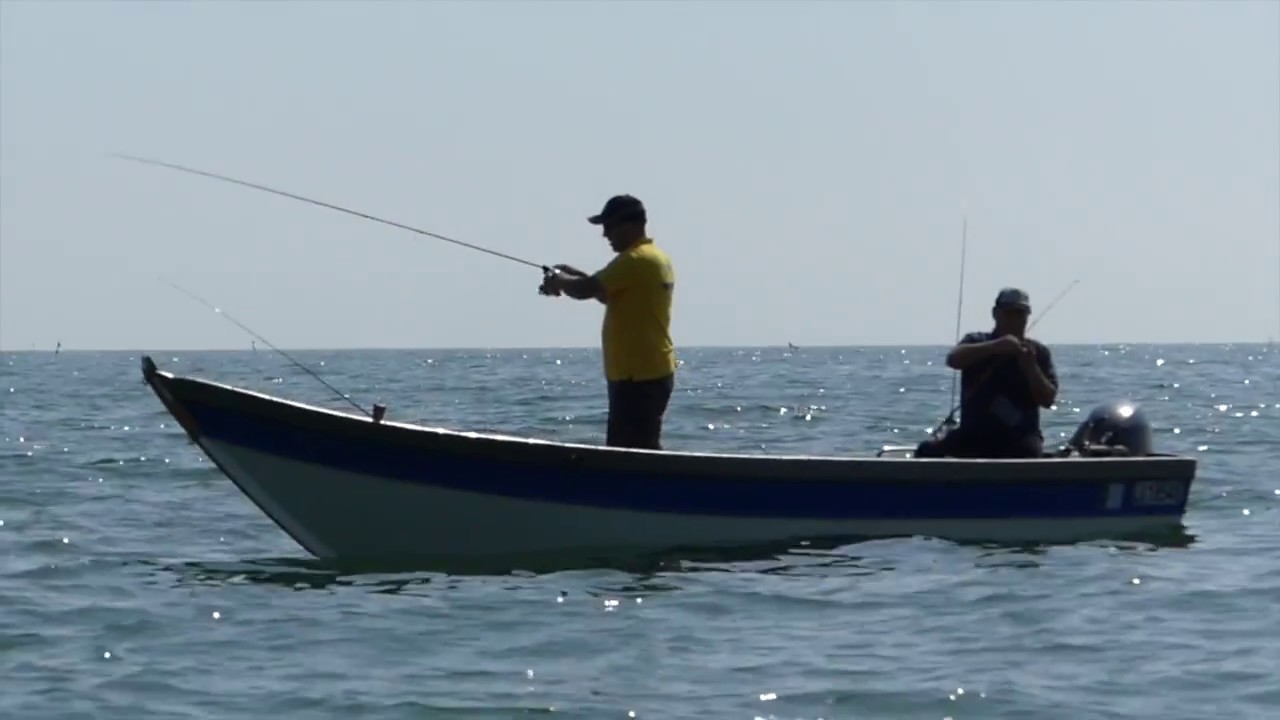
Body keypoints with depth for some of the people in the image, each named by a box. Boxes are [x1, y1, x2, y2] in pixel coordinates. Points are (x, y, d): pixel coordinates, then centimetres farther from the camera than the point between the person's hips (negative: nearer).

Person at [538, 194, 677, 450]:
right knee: (641, 450, 12)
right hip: (653, 373, 10)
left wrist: (558, 280, 0)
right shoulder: (656, 258, 16)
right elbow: (612, 295, 26)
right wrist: (575, 276, 14)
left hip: (637, 377, -10)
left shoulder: (635, 260, -16)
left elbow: (585, 290, -20)